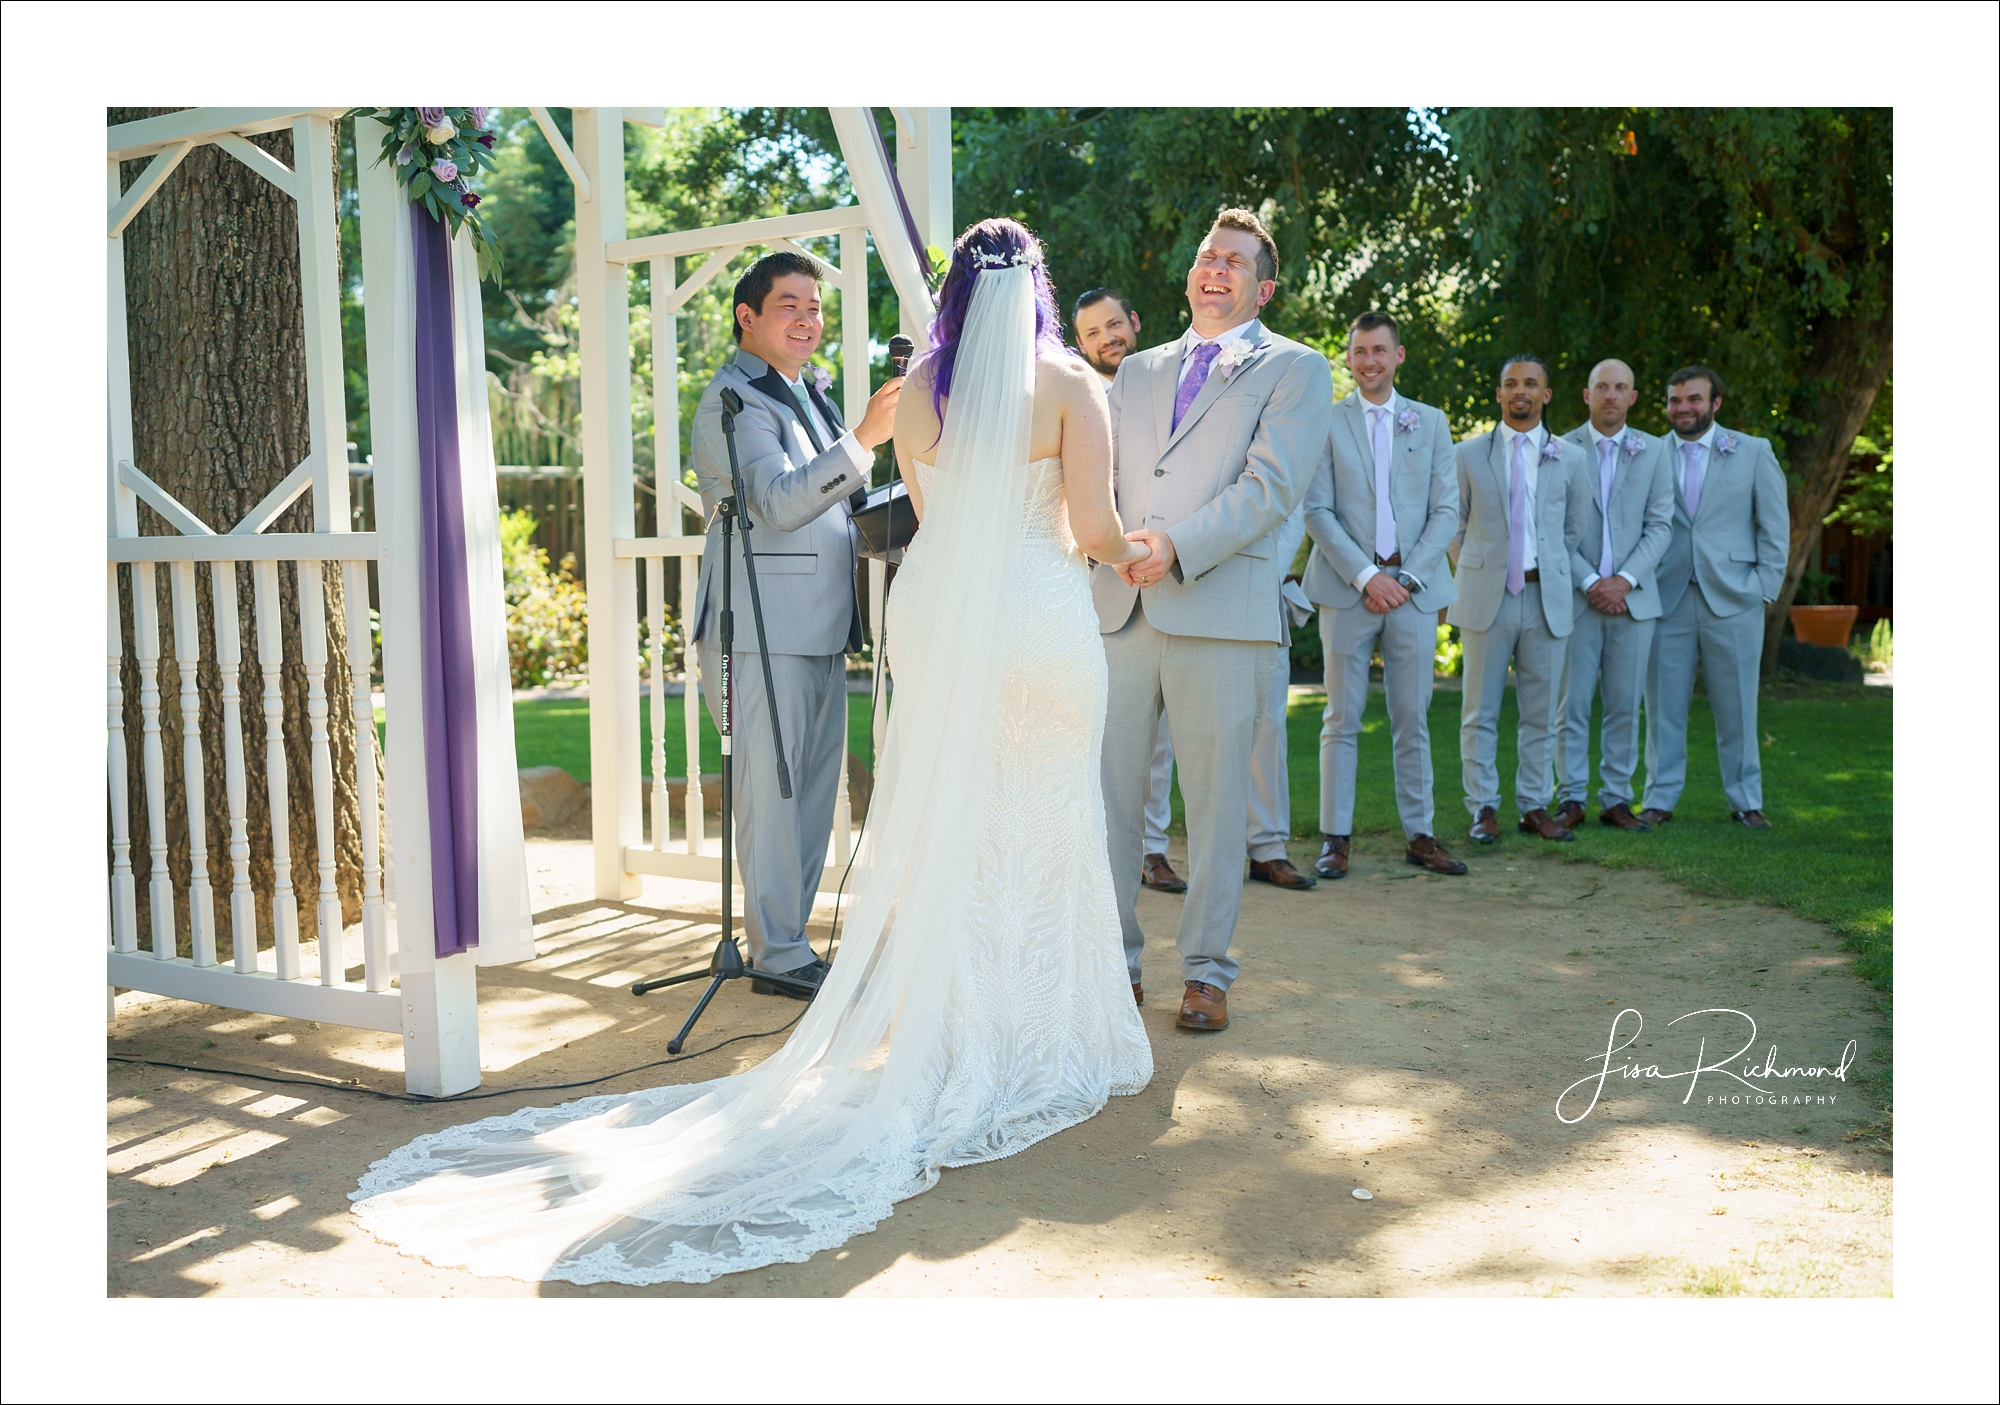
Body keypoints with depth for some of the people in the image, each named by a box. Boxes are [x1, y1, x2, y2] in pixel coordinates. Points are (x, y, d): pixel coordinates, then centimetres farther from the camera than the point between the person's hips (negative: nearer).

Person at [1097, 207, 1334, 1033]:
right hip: (1120, 607, 4)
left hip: (1220, 610, -4)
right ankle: (1113, 962, 16)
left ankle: (1206, 973, 15)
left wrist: (1179, 545, -18)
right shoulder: (1136, 373, 22)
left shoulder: (1295, 369, 7)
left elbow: (1272, 487, -7)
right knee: (1106, 789, 4)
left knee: (1215, 801, 2)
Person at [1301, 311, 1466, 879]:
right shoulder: (1324, 422, 5)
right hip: (1347, 587, -2)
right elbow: (1317, 511, -2)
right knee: (1342, 719, 0)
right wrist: (1366, 575, -12)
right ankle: (1335, 838, 5)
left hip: (1414, 589, 2)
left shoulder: (1430, 422, 12)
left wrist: (1408, 577, -6)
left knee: (1413, 720, 6)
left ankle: (1420, 835, 13)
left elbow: (1446, 511, 7)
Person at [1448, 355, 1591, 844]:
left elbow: (1573, 531, 16)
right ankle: (1483, 808, 7)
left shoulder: (1570, 459, 9)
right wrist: (1476, 574, 5)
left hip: (1547, 598, 1)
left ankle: (1535, 806, 14)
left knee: (1541, 712, 5)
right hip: (1487, 597, -1)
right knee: (1480, 712, 0)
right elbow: (1455, 528, 11)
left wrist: (1551, 575, 12)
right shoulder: (1469, 455, 6)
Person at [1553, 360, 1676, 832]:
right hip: (1576, 597, -2)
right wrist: (1588, 582, -10)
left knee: (1625, 705, 4)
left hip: (1632, 597, 2)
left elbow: (1660, 525, 4)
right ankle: (1571, 799, 7)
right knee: (1572, 704, -1)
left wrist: (1625, 580, -9)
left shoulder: (1653, 452, 10)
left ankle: (1617, 800, 12)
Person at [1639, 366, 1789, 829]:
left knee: (1737, 708, 4)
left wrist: (1765, 589, -2)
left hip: (1732, 600, -1)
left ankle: (1746, 802, 15)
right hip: (1667, 601, 1)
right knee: (1663, 707, 3)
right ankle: (1660, 799, 13)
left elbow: (1775, 526, 6)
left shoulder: (1754, 452, 6)